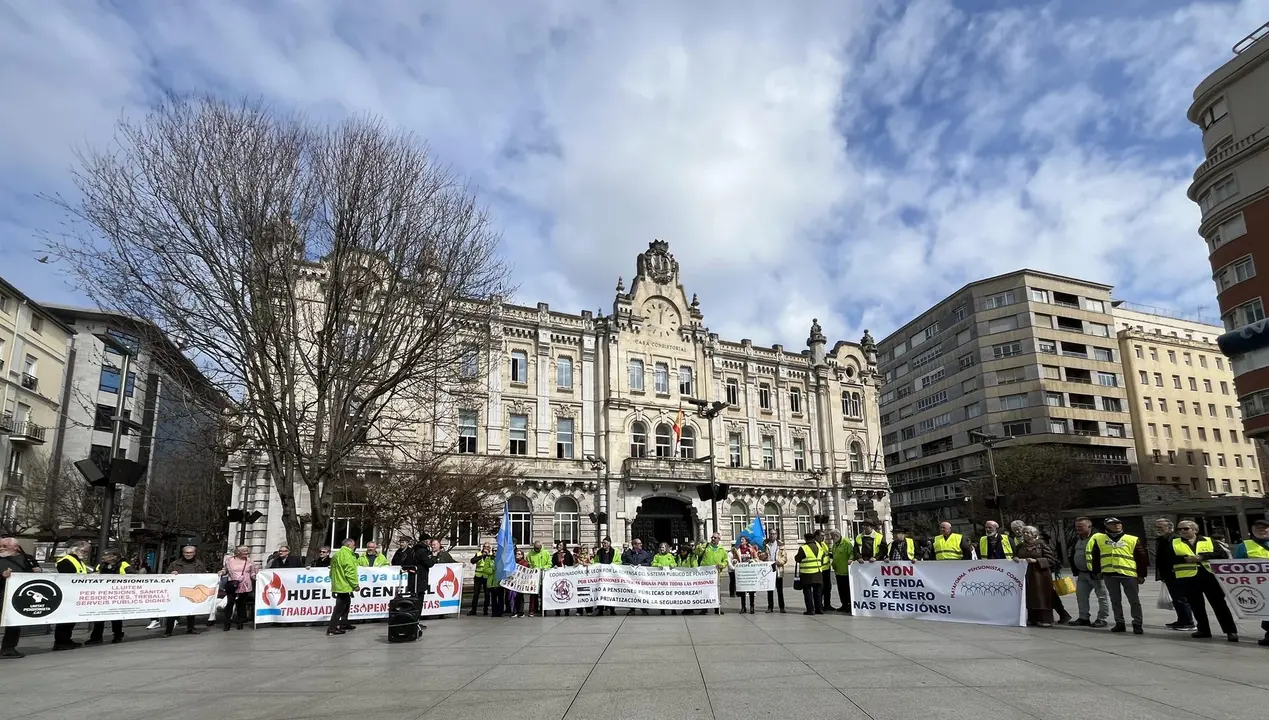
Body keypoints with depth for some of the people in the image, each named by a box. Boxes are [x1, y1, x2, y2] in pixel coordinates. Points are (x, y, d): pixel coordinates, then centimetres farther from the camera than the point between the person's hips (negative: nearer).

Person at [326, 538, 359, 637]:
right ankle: (332, 629, -7)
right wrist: (355, 584, -13)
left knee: (346, 605, 20)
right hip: (344, 585, -10)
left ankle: (344, 624, 29)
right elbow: (350, 571, -21)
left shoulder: (337, 554, 16)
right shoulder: (346, 555, -16)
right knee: (340, 607, -7)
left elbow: (333, 571, 22)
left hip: (338, 584, 10)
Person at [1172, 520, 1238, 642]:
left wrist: (1202, 556, -13)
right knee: (1196, 606, 8)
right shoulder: (1173, 543, 9)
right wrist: (1185, 559, -13)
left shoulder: (1208, 541, 9)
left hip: (1210, 577, -1)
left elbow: (1223, 555, -2)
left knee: (1219, 604, 0)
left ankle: (1231, 631, 7)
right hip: (1188, 579, 1)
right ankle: (1203, 630, 19)